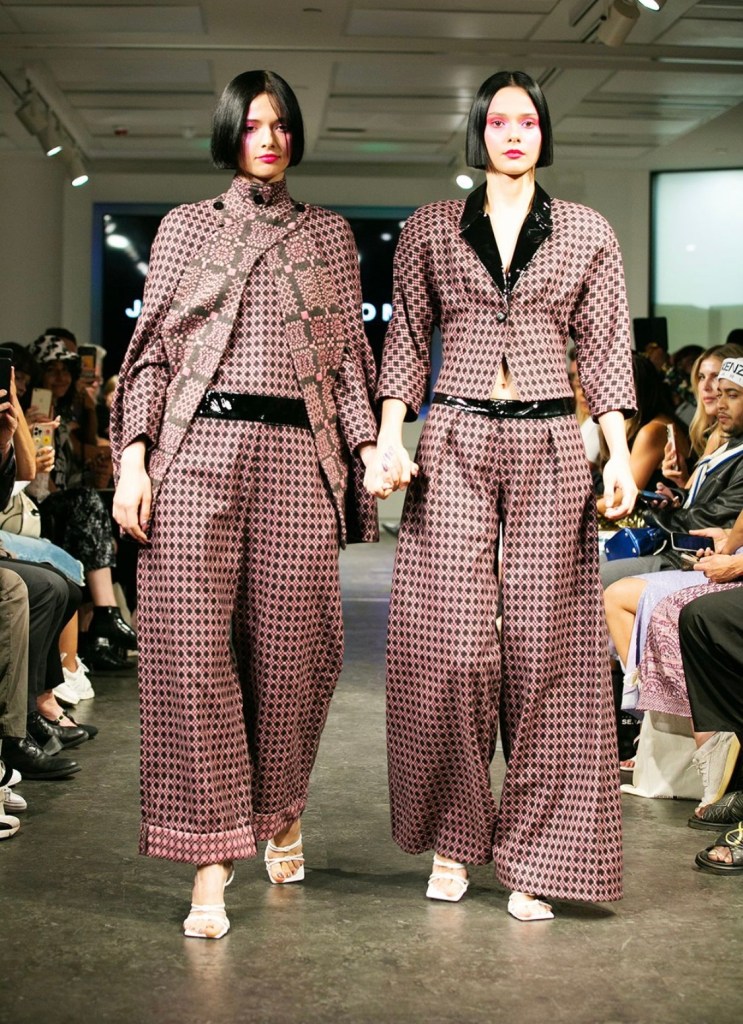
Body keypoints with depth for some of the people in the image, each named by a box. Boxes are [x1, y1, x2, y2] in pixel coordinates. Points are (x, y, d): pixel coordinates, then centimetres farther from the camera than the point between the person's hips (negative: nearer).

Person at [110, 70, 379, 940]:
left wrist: (370, 444, 1)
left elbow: (350, 354, 15)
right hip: (197, 447, -1)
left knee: (290, 645, 1)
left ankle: (280, 811, 27)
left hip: (298, 452, 1)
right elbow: (151, 350, 9)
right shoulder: (184, 227, 14)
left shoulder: (330, 234, 17)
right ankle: (211, 858, -2)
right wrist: (133, 458, -2)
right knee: (191, 644, -7)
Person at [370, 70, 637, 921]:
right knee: (450, 644, -6)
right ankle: (452, 836, 11)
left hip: (548, 445, 1)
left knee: (543, 645, -2)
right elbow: (405, 341, 9)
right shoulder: (429, 230, 10)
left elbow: (605, 349, 8)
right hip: (455, 443, 0)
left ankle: (531, 857, 7)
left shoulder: (588, 233, 11)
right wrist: (388, 437, -2)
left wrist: (620, 454, 0)